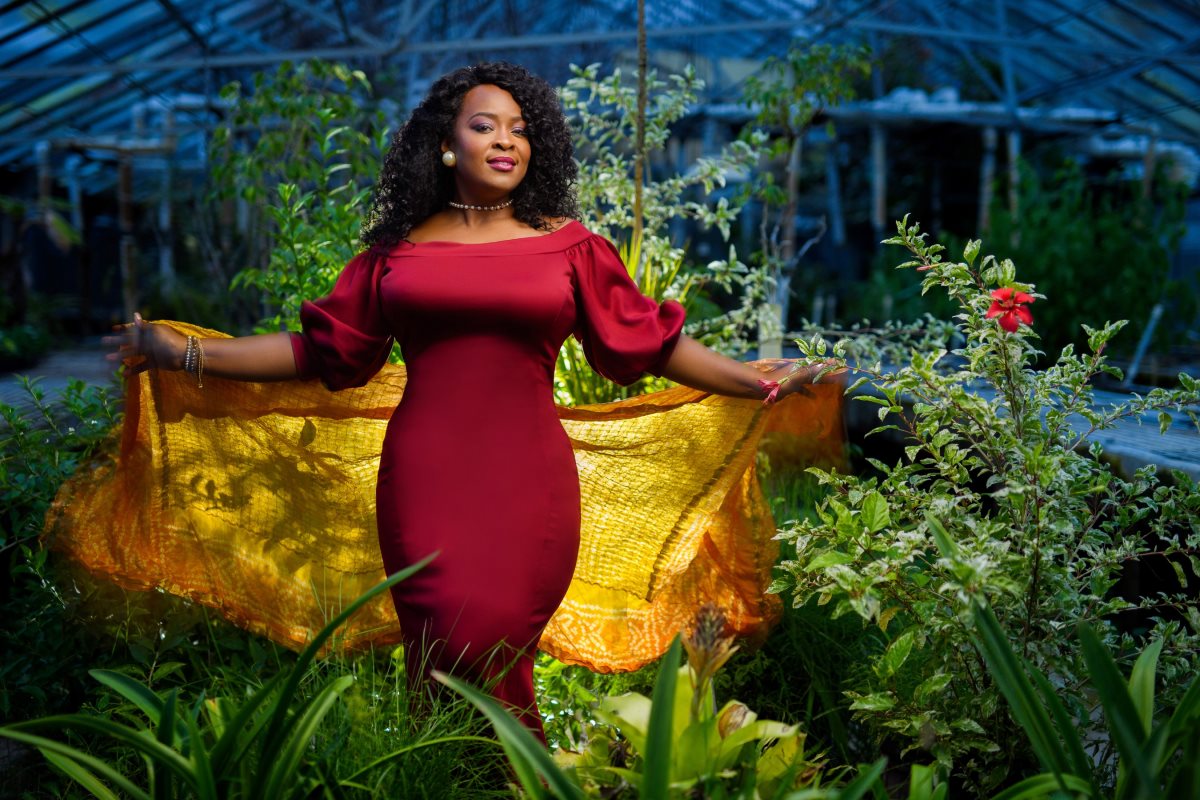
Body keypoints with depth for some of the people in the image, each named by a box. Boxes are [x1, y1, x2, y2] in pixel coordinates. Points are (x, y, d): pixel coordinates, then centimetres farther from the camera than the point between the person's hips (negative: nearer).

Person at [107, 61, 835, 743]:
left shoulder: (569, 245, 8)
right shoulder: (399, 248, 10)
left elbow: (651, 342, 11)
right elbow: (322, 348, 11)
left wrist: (757, 382, 7)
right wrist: (184, 353, 7)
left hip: (527, 481, 0)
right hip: (427, 480, 1)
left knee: (496, 651, -3)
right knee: (446, 652, -2)